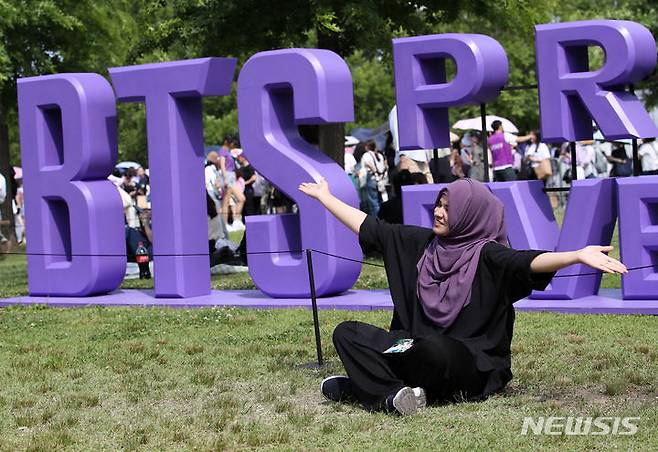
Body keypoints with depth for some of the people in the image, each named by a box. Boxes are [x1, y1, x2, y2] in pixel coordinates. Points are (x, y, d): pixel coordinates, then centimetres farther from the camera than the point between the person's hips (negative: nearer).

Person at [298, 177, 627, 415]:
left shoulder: (488, 255, -10)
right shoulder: (421, 243, 8)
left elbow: (530, 262, -28)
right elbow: (368, 227, 18)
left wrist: (578, 256, -47)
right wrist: (324, 196, 25)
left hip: (473, 368, -6)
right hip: (416, 348, 7)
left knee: (432, 347, -40)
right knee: (347, 333, -8)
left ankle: (368, 384, -17)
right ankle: (393, 396, -30)